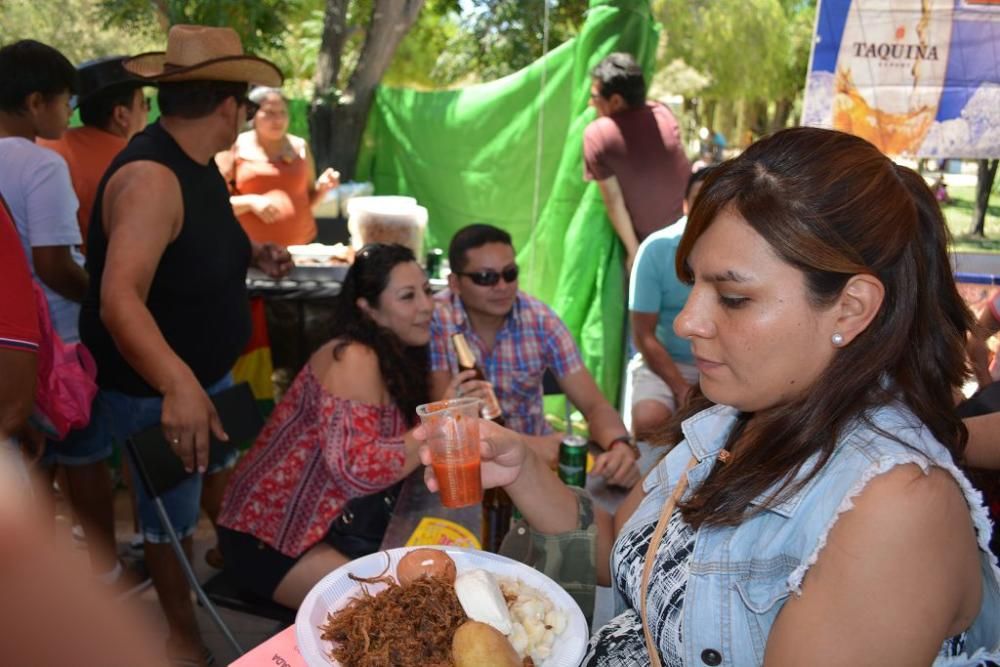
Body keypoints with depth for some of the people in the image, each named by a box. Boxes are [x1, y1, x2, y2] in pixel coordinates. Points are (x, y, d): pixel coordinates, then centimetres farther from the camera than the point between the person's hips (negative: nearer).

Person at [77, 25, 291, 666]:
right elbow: (119, 300, -42)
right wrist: (178, 384, -56)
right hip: (158, 388, -8)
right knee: (171, 513, 11)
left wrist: (253, 252, 3)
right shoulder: (150, 177, -29)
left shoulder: (196, 161, 1)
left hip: (208, 370, 9)